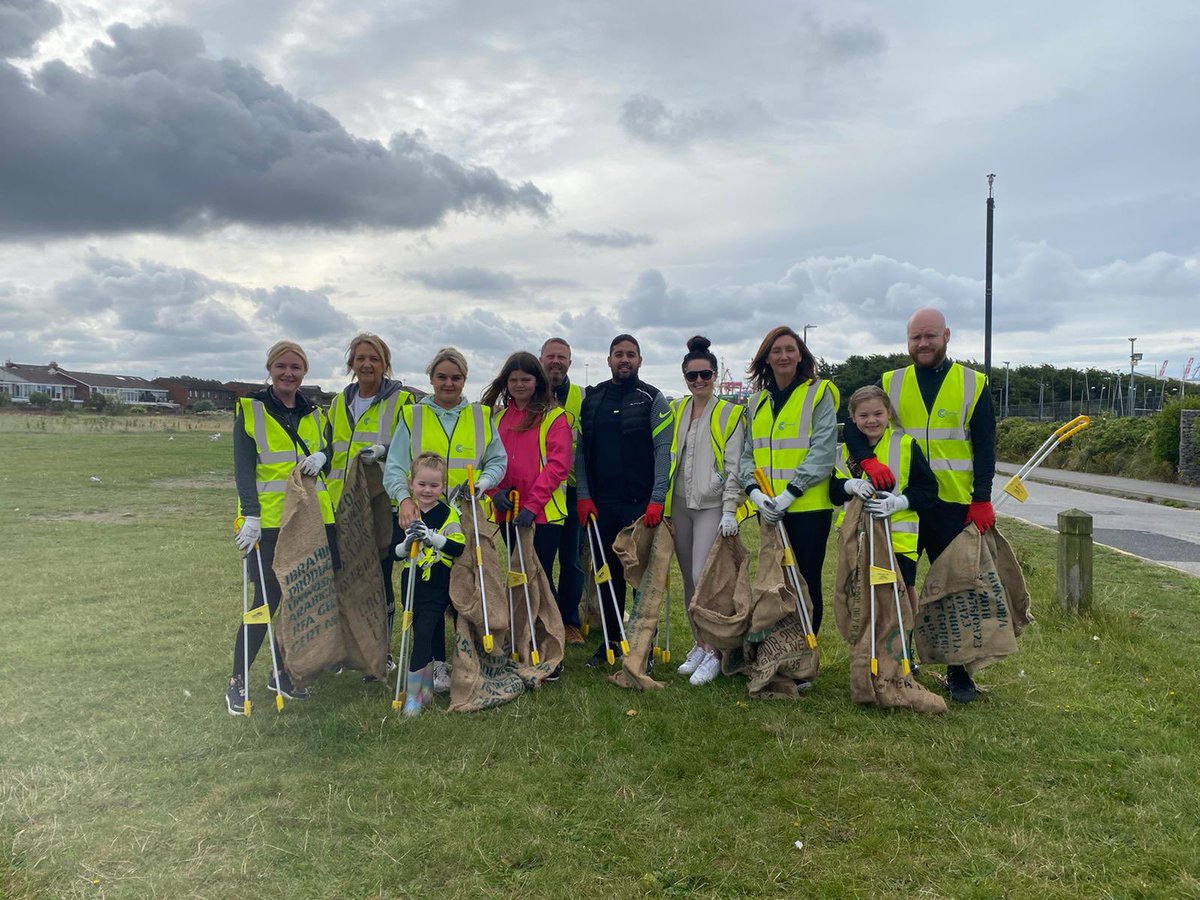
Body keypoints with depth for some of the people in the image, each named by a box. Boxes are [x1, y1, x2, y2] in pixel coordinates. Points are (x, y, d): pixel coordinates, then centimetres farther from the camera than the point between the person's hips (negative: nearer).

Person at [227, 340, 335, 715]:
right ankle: (237, 681, 9)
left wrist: (322, 456, -5)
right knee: (268, 599, -6)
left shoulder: (314, 413, 14)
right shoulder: (250, 410, 0)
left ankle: (282, 672, 24)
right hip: (268, 522, -5)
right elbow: (243, 467, -7)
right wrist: (251, 516, -18)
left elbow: (329, 453, 20)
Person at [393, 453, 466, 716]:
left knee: (423, 635, -13)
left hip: (437, 587, -4)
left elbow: (458, 547, -17)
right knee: (432, 636, 14)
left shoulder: (448, 514, -6)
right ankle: (429, 685, 29)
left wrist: (432, 537, -30)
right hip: (412, 585, 4)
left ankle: (413, 693, -6)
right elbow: (393, 553, 2)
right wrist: (407, 543, -19)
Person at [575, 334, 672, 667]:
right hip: (600, 504, 3)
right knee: (607, 573, 10)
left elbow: (663, 451, -6)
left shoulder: (652, 399, 1)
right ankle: (611, 640, 22)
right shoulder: (591, 399, 11)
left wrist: (657, 499, -15)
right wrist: (583, 495, -1)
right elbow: (580, 450, 9)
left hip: (641, 504, -3)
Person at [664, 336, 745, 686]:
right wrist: (660, 501, 11)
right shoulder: (676, 411, 13)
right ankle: (698, 644, 22)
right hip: (679, 504, 5)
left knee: (704, 576, -12)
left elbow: (733, 465, -7)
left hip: (712, 505, -5)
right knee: (689, 579, 10)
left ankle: (713, 653, -1)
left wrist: (730, 510, -14)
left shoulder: (730, 413, -2)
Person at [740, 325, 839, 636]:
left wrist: (789, 493, -18)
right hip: (768, 509, 5)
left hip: (809, 505, -5)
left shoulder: (819, 393, -2)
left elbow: (823, 450, -11)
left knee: (807, 580, 1)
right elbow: (748, 453, 9)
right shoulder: (758, 401, 13)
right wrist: (755, 491, -9)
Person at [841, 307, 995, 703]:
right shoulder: (889, 384, 6)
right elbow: (854, 427, -1)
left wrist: (982, 500, -5)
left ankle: (959, 671, 19)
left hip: (954, 505, -1)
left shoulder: (973, 384, 5)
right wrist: (869, 461, -21)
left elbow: (985, 447, 4)